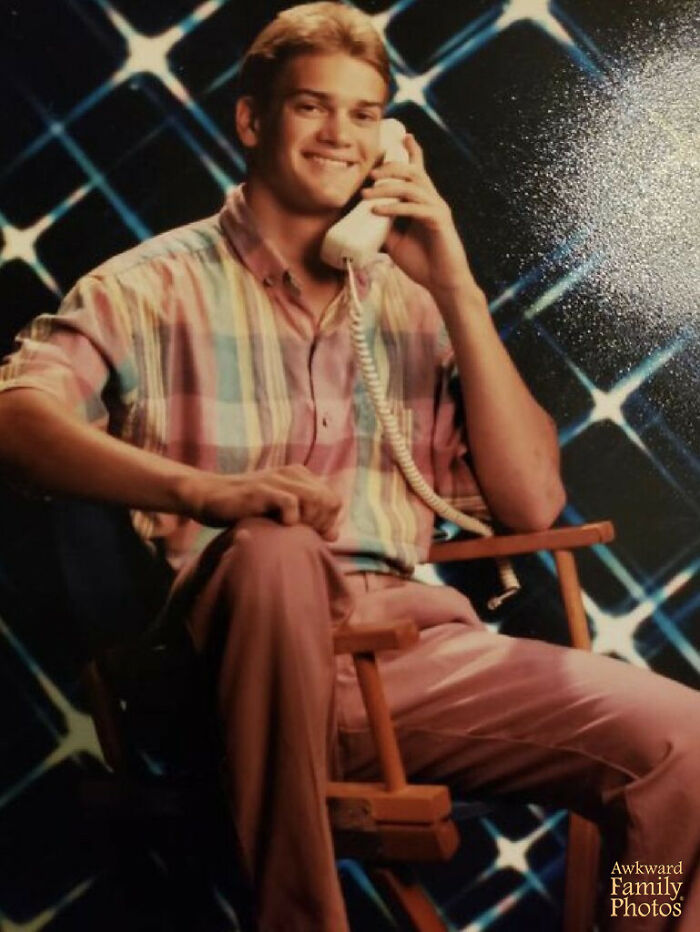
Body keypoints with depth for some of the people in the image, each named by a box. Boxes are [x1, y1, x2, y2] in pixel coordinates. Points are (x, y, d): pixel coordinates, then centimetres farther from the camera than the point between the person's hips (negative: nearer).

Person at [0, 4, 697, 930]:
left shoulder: (409, 301, 17)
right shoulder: (160, 285, 6)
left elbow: (531, 501, 10)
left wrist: (457, 293, 2)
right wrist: (202, 488, -29)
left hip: (408, 656, 3)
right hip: (236, 659, -3)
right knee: (274, 554, -37)